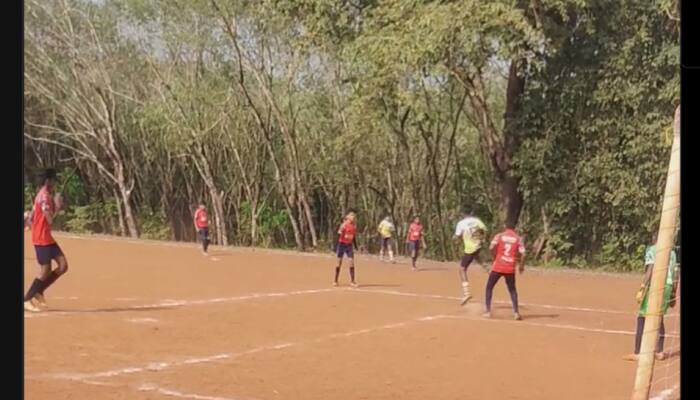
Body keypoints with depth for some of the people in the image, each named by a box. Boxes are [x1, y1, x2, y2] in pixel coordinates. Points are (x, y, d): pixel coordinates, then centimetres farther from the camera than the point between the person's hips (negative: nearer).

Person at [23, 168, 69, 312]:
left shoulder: (43, 195, 14)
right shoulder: (45, 196, -17)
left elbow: (31, 218, 18)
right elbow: (50, 220, -23)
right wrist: (57, 207, -11)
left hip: (46, 237, 10)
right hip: (42, 238, -10)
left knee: (63, 266, 5)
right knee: (45, 271, -5)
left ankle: (38, 292, 14)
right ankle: (27, 299, 5)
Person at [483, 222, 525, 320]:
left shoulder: (499, 236, 3)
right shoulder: (518, 238, 5)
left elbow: (491, 248, -11)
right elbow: (523, 254, -4)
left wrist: (495, 257, 5)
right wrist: (522, 266, 10)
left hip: (498, 267, -1)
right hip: (510, 269, 1)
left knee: (489, 287, 12)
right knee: (512, 290, 17)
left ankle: (488, 311, 4)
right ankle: (516, 312, 5)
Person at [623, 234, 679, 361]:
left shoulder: (652, 250, -2)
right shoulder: (672, 252, 17)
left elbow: (650, 270, -13)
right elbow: (675, 274, 15)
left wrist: (642, 289, -16)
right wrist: (673, 294, 21)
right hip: (667, 286, 6)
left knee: (641, 318, -2)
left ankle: (637, 353, -4)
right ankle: (659, 352, 18)